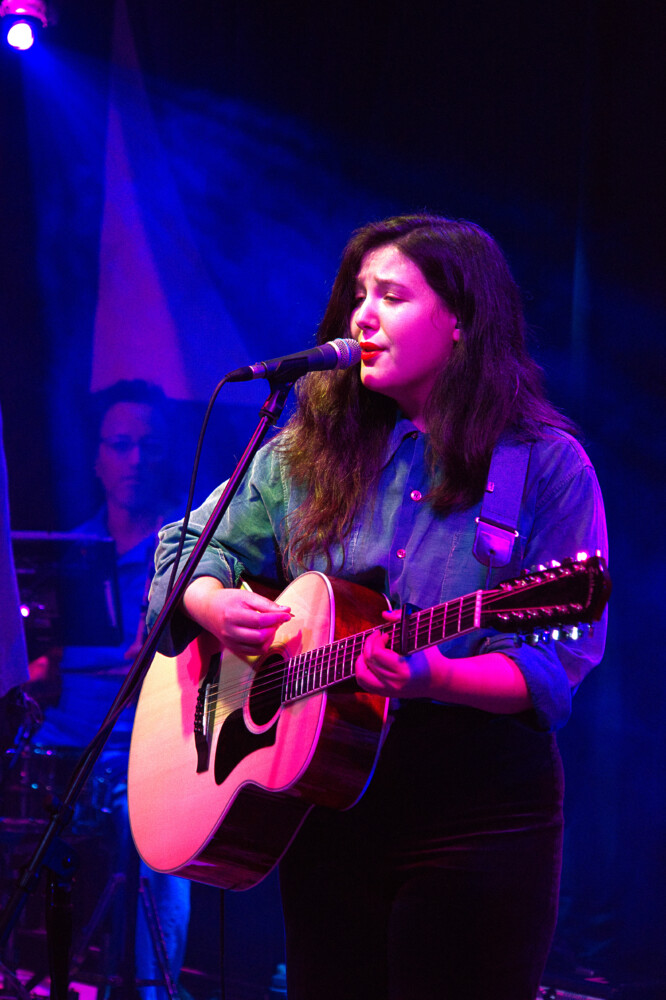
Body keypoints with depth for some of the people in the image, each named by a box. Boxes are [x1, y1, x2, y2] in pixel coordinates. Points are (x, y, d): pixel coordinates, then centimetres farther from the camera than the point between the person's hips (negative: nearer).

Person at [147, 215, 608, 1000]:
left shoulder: (546, 464, -4)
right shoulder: (312, 448, 9)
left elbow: (563, 657, -9)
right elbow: (191, 546, 13)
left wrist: (436, 677, -26)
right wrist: (214, 605, -10)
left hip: (479, 812, -4)